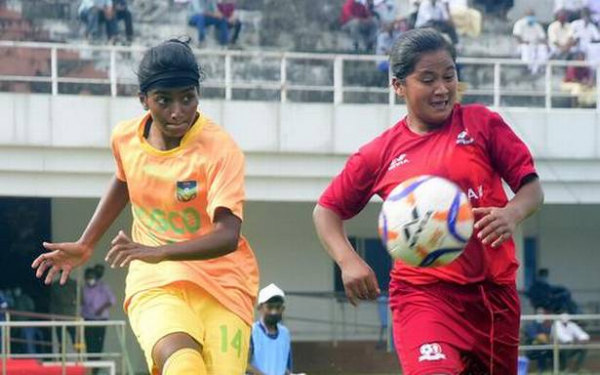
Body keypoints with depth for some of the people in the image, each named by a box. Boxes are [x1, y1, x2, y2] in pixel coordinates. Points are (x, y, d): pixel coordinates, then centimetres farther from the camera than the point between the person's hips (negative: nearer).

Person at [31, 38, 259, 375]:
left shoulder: (220, 150, -16)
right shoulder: (126, 138, 0)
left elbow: (227, 236, -28)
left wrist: (158, 252, -41)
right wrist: (85, 245, 26)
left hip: (221, 285, -2)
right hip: (154, 284, 2)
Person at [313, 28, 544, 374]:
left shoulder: (482, 123, 4)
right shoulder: (380, 153, 4)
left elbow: (532, 187, 4)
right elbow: (327, 210, 14)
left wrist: (512, 214, -19)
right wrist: (348, 261, -3)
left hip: (494, 292, 2)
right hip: (422, 293, -2)